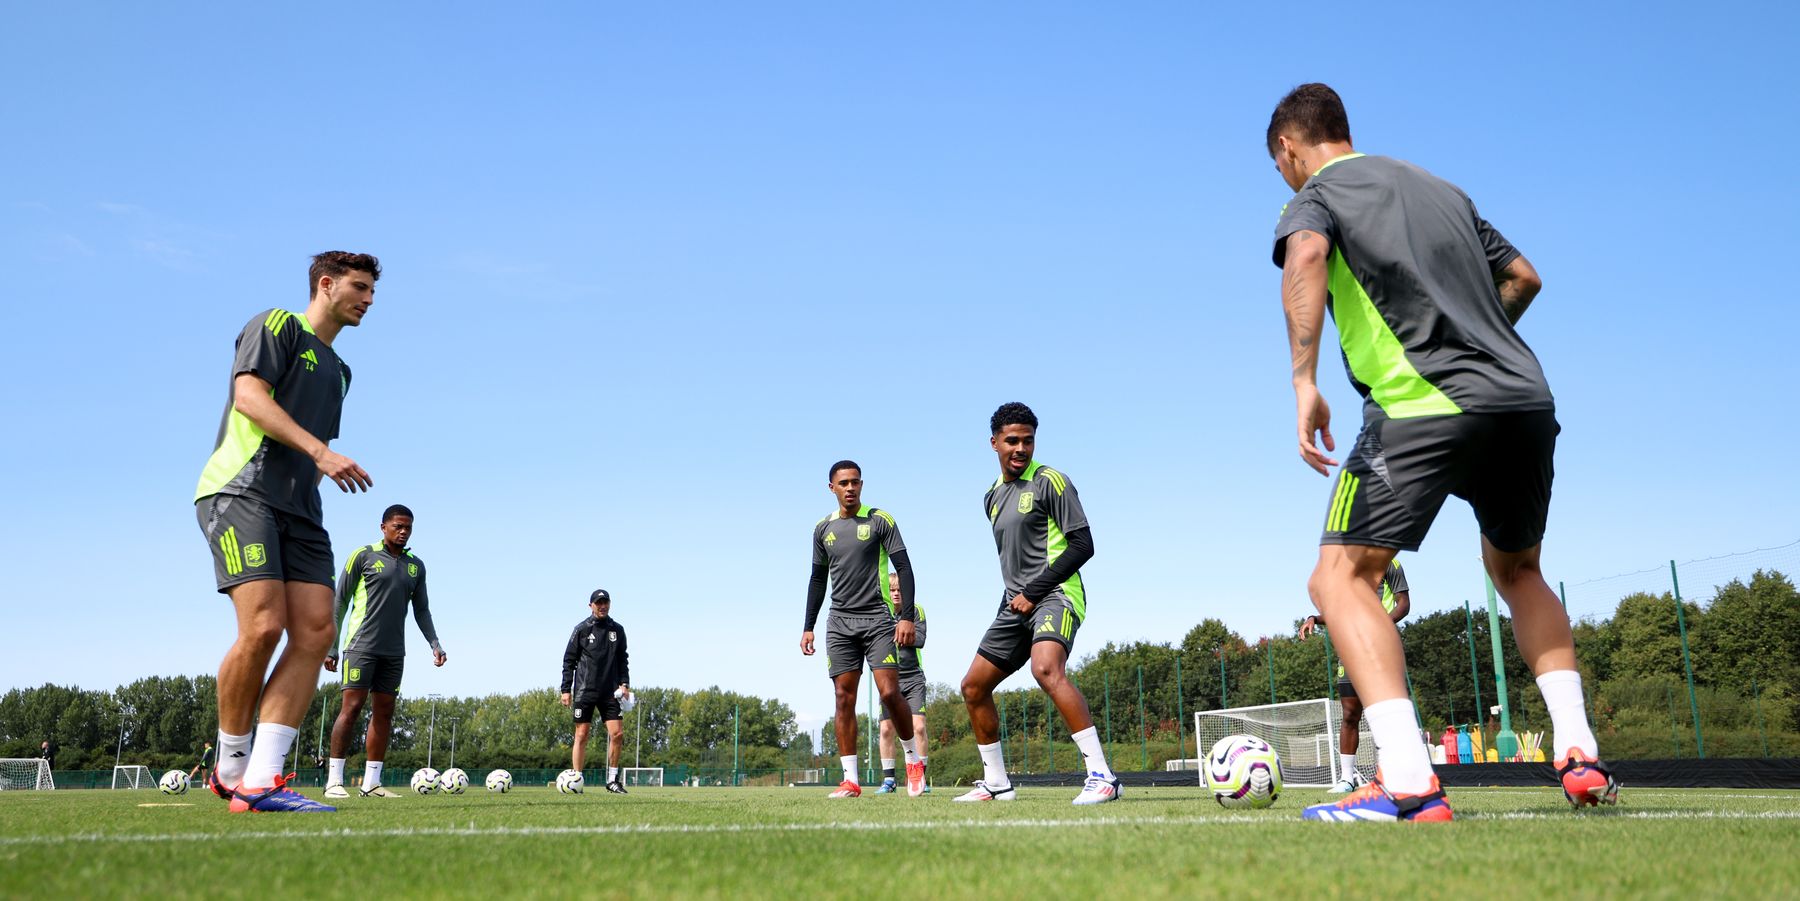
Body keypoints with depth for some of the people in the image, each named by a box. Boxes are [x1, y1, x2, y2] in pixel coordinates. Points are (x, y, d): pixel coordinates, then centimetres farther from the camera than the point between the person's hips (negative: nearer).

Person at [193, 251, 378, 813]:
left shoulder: (338, 370, 28)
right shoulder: (277, 325, 6)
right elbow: (249, 396, -10)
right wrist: (321, 451, -18)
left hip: (298, 507, 8)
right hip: (241, 489, -8)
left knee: (315, 631, -11)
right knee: (263, 626, -20)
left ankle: (259, 782, -13)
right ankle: (230, 767, -1)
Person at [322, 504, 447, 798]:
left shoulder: (416, 566, 13)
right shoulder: (363, 556, 0)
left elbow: (421, 610, 17)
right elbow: (339, 603, 1)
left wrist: (435, 645, 5)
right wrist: (330, 647, -3)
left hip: (394, 651, 5)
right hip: (362, 645, -5)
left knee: (383, 713, 4)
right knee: (352, 707, -10)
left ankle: (371, 783, 7)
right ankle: (333, 780, -5)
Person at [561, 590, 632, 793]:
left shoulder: (617, 630, 11)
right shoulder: (582, 629, 2)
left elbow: (623, 660, 15)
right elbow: (569, 660, 2)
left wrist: (624, 683, 1)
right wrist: (566, 689, -4)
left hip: (610, 692, 3)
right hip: (584, 691, -3)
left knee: (617, 734, -6)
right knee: (581, 735, -2)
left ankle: (612, 780, 5)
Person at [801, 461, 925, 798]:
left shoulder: (880, 520, -2)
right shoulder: (823, 529, 11)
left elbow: (904, 568, -5)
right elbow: (818, 579, 18)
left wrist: (907, 616, -14)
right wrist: (808, 626, 14)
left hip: (878, 618, -4)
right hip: (840, 622, 4)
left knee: (889, 692, -12)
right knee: (844, 697, -1)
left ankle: (913, 758, 11)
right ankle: (850, 780, 2)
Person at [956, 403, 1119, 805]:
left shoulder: (1050, 481, -6)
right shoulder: (993, 497, 17)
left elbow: (1082, 545, -12)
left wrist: (1034, 592, -15)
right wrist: (1015, 595, 12)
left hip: (1054, 594, -8)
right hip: (1016, 603, 9)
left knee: (1046, 669, -34)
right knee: (973, 687, 9)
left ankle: (1102, 776, -34)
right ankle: (996, 782, 23)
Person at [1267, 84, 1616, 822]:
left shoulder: (1315, 192, 7)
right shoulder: (1440, 188, 27)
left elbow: (1306, 255, -16)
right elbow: (1524, 277, 30)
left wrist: (1305, 382, -20)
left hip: (1425, 404, -7)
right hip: (1527, 398, 7)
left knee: (1340, 578, -3)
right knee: (1516, 570, 27)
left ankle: (1408, 781, -20)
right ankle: (1579, 755, 16)